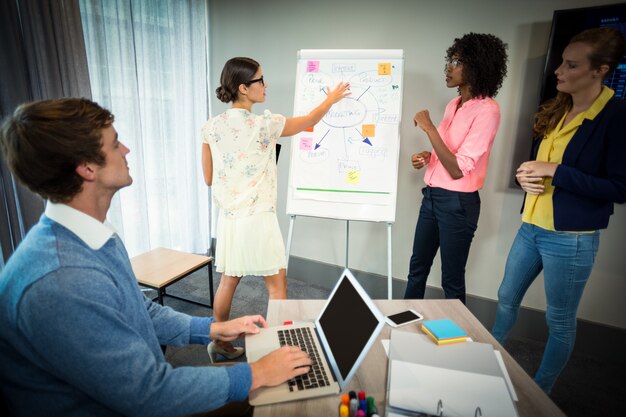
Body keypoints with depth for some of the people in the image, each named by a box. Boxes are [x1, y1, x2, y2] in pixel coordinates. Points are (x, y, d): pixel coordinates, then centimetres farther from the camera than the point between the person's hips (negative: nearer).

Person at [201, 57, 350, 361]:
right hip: (258, 219, -6)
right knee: (277, 285, 8)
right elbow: (309, 121, 4)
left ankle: (220, 344, 34)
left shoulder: (211, 127, 2)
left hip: (228, 218, 6)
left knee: (228, 281, 19)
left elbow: (209, 179, 8)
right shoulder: (264, 124, -13)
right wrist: (332, 98, 21)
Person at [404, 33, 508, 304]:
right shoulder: (454, 104, 9)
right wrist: (428, 157, 4)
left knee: (452, 279, 8)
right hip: (433, 196, 8)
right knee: (417, 267, 19)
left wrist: (429, 128, -23)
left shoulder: (486, 110, -16)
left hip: (457, 202, -8)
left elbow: (458, 169, -23)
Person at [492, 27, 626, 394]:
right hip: (531, 228, 7)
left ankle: (541, 392, 33)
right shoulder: (555, 111, 7)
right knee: (507, 298, 20)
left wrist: (555, 171, -21)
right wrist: (527, 176, -6)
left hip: (572, 239, -7)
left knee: (560, 319, 11)